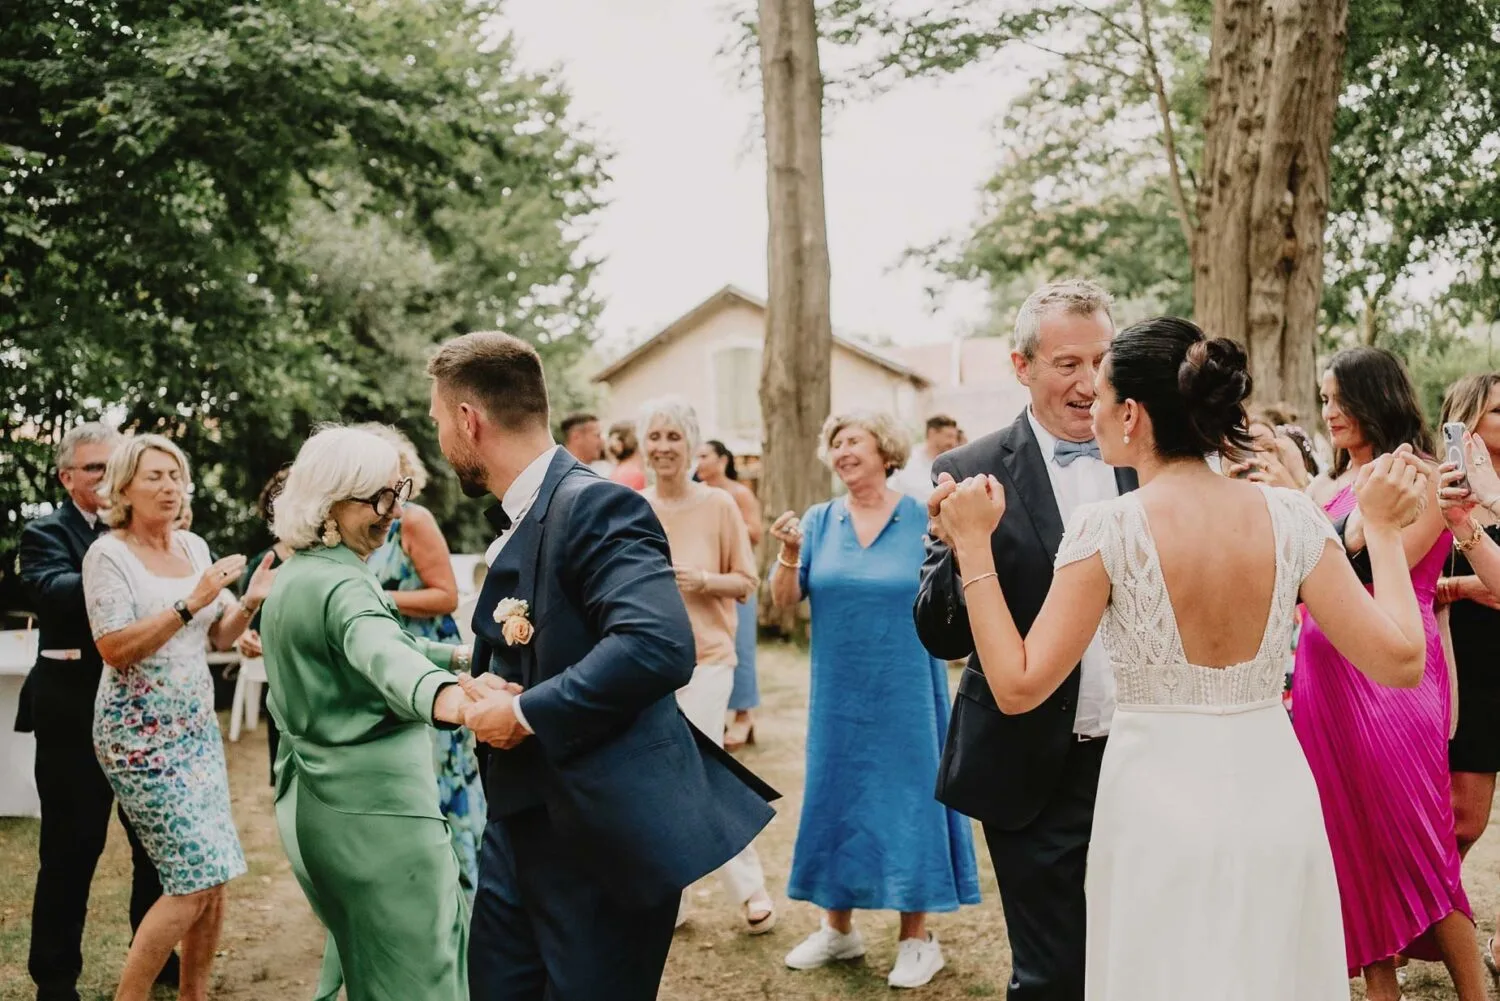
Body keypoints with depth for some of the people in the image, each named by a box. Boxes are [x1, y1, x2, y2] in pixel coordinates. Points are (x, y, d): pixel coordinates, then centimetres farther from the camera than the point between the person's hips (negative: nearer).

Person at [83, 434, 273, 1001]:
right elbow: (114, 649, -18)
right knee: (195, 879, -10)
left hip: (196, 727, 7)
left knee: (215, 877, 6)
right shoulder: (108, 554, -10)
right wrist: (190, 602, -24)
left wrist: (250, 602, -9)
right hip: (139, 735, -7)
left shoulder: (194, 546, 9)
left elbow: (219, 637, 11)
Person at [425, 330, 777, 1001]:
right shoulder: (516, 520, 11)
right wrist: (486, 688, -3)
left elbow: (658, 645, -32)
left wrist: (524, 713, -22)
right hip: (521, 821, 9)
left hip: (603, 833, -9)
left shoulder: (594, 506, -18)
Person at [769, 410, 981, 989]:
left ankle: (916, 937, 16)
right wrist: (790, 554, -20)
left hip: (904, 690, -3)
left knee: (906, 794, 4)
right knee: (836, 795, 11)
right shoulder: (820, 521, 3)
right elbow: (785, 600, -2)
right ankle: (838, 927, 26)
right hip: (838, 692, 3)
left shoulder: (922, 518, -4)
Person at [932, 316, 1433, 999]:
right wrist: (1382, 529, 6)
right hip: (1276, 797, 3)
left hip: (1159, 806, -3)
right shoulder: (1291, 518, -7)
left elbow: (1019, 686, -14)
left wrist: (973, 544, -8)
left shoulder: (1107, 528, -16)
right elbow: (1399, 660, -6)